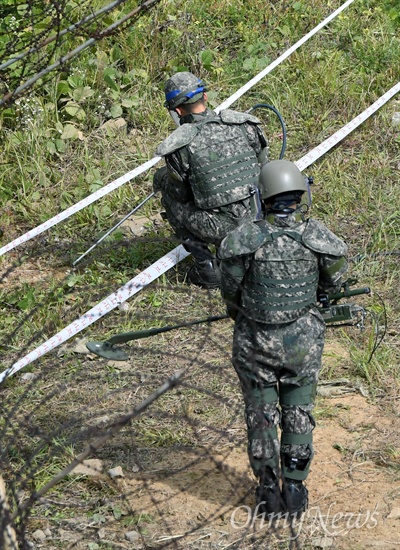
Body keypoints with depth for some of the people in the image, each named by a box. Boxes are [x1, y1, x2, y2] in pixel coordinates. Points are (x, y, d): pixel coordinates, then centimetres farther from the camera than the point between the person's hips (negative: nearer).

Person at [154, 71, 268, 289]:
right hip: (258, 221, 4)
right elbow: (262, 167, 11)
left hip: (219, 229, -4)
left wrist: (161, 179, 23)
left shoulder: (180, 147, -12)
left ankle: (206, 266, 15)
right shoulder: (244, 125, -3)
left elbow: (181, 195, 1)